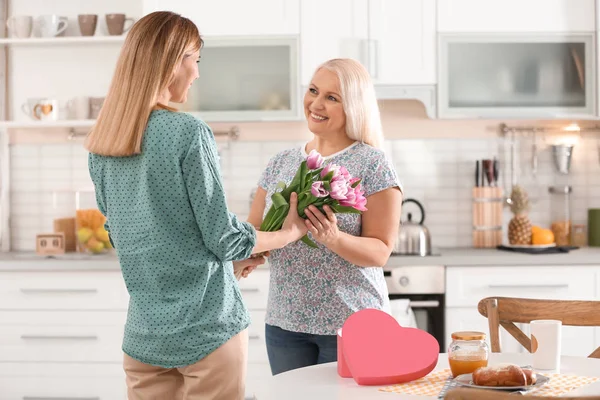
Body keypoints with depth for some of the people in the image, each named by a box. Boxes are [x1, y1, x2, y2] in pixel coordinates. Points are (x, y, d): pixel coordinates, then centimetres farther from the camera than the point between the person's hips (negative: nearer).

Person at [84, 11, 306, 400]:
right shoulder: (189, 133, -15)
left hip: (143, 337, 6)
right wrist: (291, 232, 6)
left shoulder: (101, 143, 4)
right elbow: (224, 237, -12)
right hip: (207, 331, -6)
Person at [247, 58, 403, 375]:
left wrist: (335, 239, -27)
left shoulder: (372, 165, -7)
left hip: (351, 325, -4)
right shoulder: (280, 163, 8)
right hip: (283, 323, 4)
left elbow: (381, 251, -9)